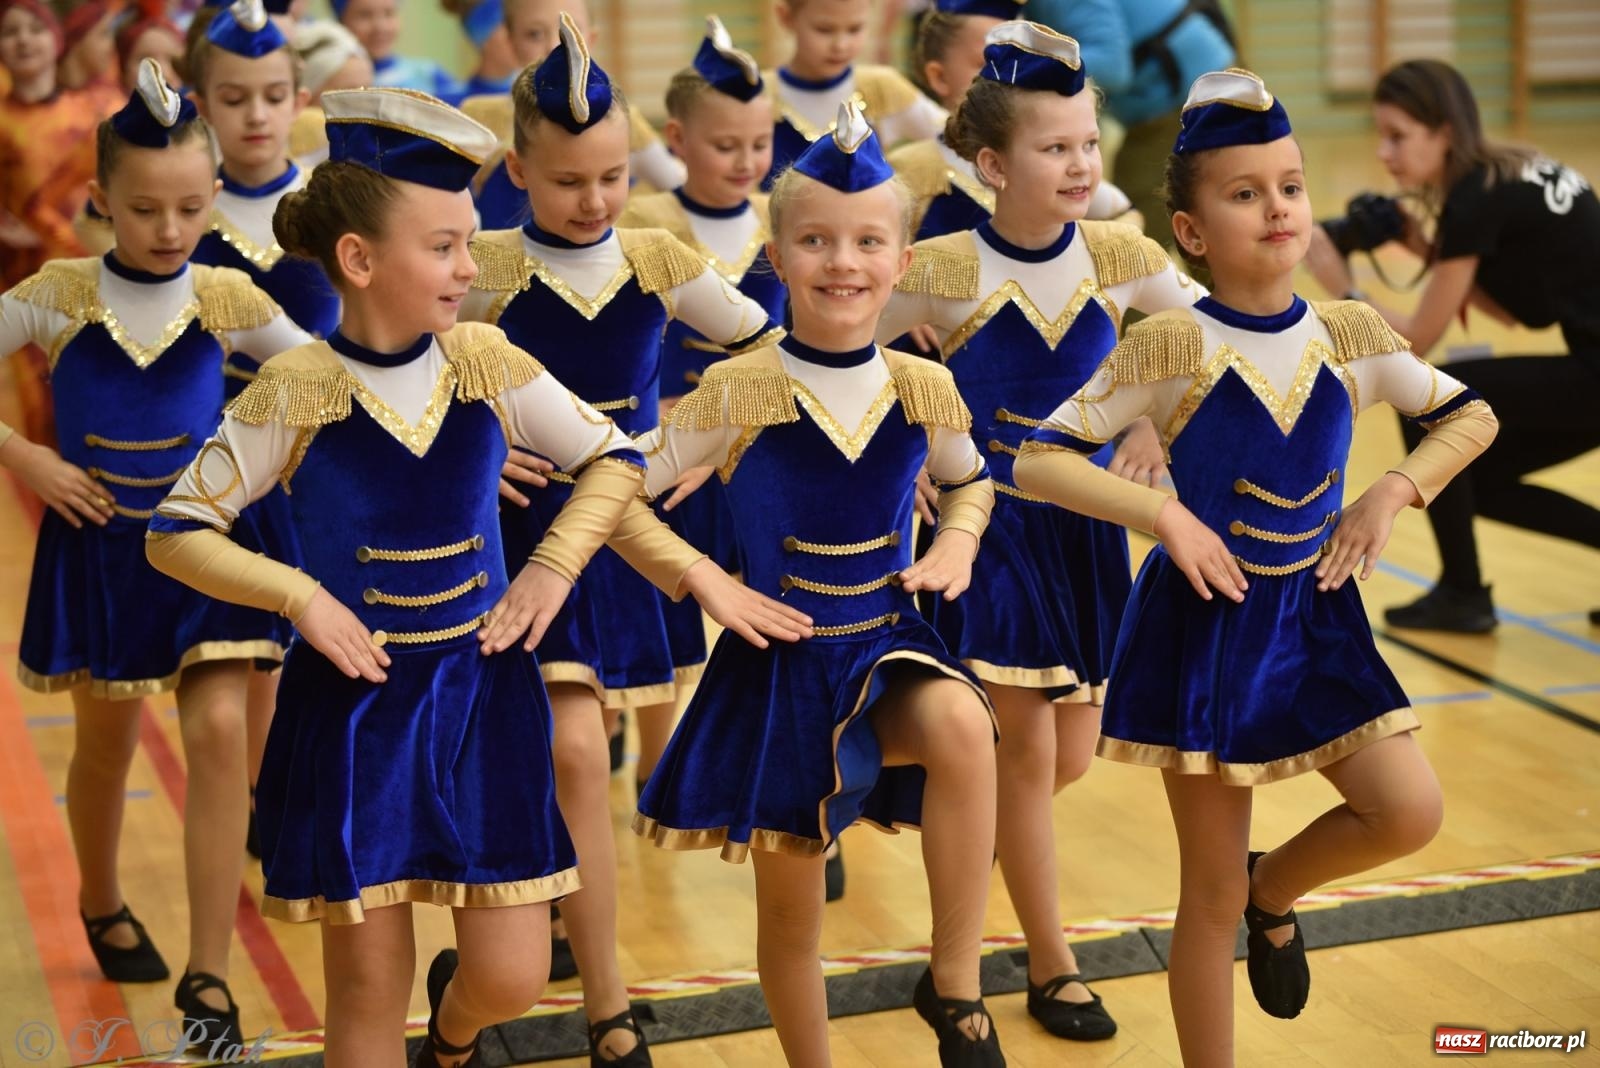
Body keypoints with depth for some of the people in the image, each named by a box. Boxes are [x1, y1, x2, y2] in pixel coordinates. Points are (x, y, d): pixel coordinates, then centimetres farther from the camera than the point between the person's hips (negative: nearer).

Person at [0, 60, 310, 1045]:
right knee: (108, 740, 15)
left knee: (220, 732, -13)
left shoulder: (226, 298, -4)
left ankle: (209, 979, -9)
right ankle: (103, 906, 44)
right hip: (101, 545, 0)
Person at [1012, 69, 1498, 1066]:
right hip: (1208, 620, -4)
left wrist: (1391, 494, -5)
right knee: (1211, 894, 4)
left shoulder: (1351, 335, -3)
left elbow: (1471, 416, 10)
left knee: (1410, 814, -8)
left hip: (1317, 613, 4)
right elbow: (1039, 460, -13)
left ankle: (1274, 889, 23)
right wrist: (1164, 512, -22)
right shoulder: (1169, 346, -13)